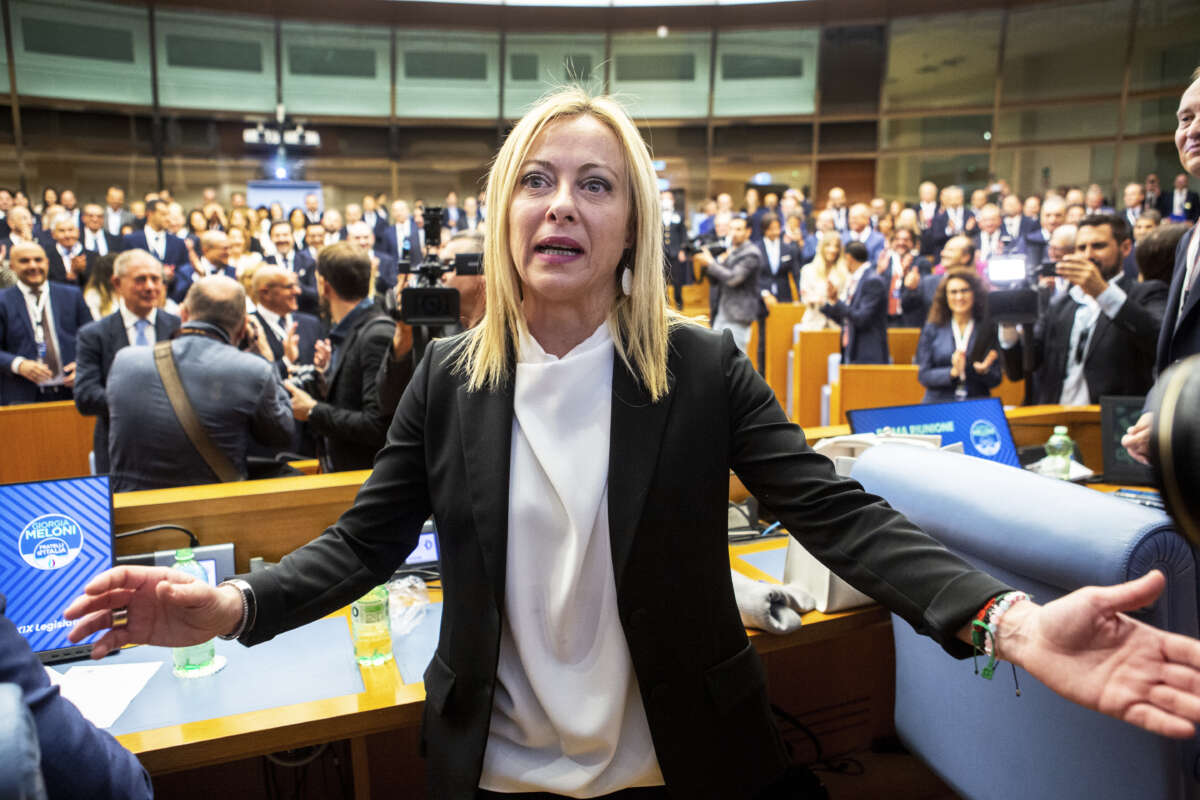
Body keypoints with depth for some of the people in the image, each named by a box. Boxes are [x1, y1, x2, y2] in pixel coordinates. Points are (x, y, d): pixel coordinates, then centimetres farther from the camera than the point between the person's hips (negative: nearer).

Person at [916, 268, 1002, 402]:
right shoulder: (932, 330, 6)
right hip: (938, 403, -1)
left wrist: (984, 371, -13)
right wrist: (952, 372, -14)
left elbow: (996, 380, 7)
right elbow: (923, 376, 1)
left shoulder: (989, 330, 6)